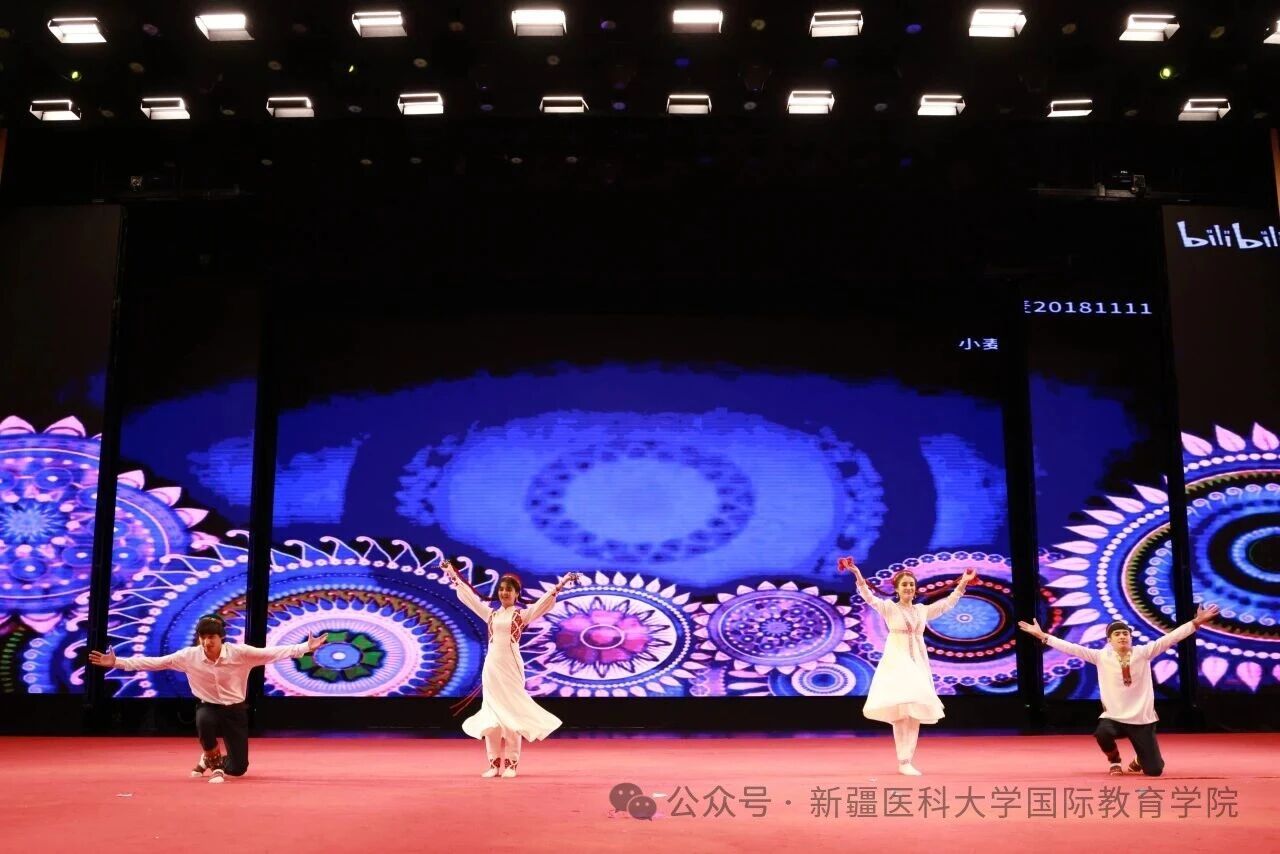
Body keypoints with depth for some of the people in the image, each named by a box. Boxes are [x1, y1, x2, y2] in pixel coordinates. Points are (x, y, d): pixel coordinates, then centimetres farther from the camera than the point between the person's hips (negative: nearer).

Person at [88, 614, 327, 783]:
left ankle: (217, 762, 36)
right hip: (209, 708, 1)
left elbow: (273, 653, -20)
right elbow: (153, 662, -10)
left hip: (235, 711, 0)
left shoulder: (240, 652, -18)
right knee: (204, 720, -39)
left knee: (237, 769, -5)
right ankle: (211, 760, -6)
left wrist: (307, 647, -29)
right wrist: (117, 662, -16)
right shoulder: (188, 656, -13)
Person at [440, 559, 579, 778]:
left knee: (512, 714, -2)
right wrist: (452, 574, 21)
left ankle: (511, 764, 3)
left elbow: (545, 600, -8)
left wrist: (562, 583, -19)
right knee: (492, 715, 3)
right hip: (491, 667, 3)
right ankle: (495, 763, 9)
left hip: (511, 667, -3)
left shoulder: (522, 614, 2)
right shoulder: (490, 614, 11)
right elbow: (468, 595, 17)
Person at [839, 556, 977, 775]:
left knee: (915, 711, 0)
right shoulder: (889, 608, -1)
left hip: (918, 663, 5)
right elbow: (868, 597, -16)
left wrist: (962, 584, 20)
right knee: (900, 710, -16)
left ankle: (907, 761, 4)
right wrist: (858, 575, -31)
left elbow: (947, 603, 22)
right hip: (896, 662, -5)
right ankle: (903, 761, -13)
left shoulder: (922, 610, 13)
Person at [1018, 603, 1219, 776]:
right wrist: (1042, 635, -14)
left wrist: (1196, 622, -17)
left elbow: (1170, 637, -10)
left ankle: (1139, 760, 39)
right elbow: (1071, 648, -9)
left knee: (1154, 770, -2)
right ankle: (1115, 762, 2)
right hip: (1114, 717, -1)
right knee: (1102, 733, -35)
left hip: (1142, 719, 1)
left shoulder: (1143, 652, -4)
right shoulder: (1101, 657, -5)